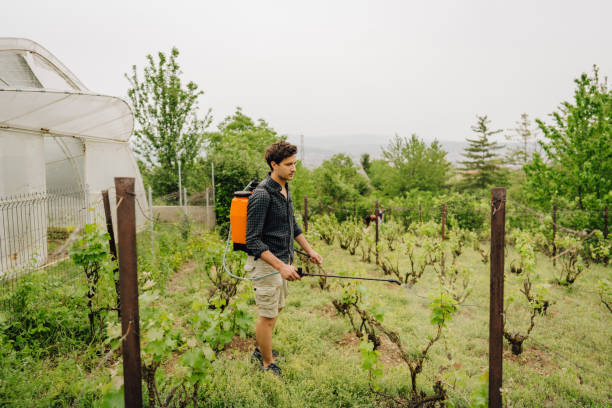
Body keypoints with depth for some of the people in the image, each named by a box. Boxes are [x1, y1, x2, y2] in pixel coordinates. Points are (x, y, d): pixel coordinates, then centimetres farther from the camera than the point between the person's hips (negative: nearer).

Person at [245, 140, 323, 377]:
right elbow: (253, 241, -25)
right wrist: (281, 266, -29)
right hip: (266, 263, -9)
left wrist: (309, 250, 18)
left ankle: (261, 350, 41)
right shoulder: (262, 195, -22)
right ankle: (267, 364, 23)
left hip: (283, 260, 9)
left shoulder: (284, 189, 7)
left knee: (276, 308, 22)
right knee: (268, 316, 4)